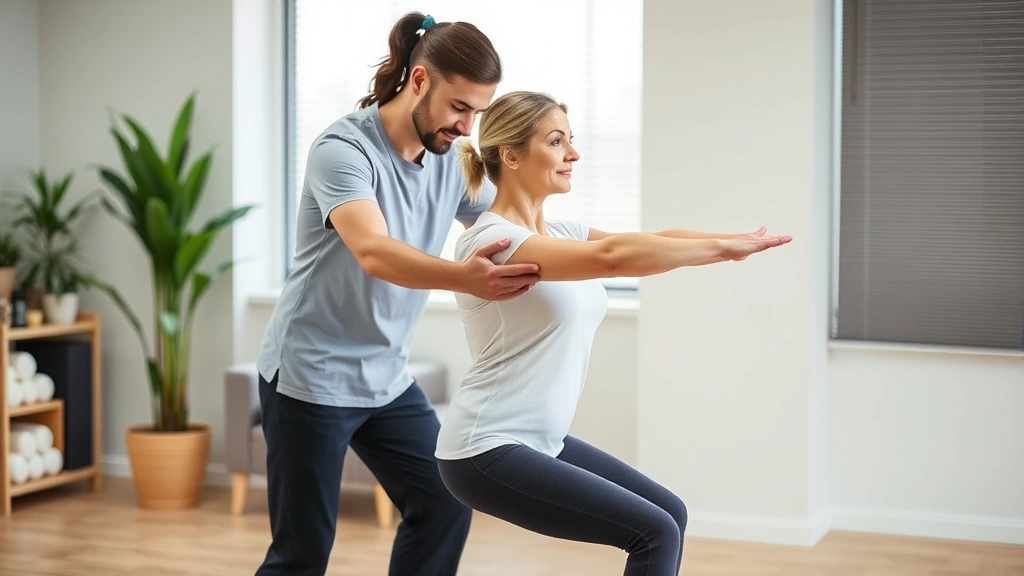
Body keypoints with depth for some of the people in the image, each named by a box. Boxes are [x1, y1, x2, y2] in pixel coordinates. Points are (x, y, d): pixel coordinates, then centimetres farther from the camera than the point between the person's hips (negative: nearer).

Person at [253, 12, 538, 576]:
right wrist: (463, 279, -53)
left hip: (387, 377, 7)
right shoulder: (344, 148, -21)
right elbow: (375, 252, -37)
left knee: (445, 506, 5)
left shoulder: (452, 161, 0)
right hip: (312, 375, -7)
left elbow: (507, 233, 6)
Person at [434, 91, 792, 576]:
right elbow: (612, 256, -31)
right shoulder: (490, 241, -18)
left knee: (669, 516, 15)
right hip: (487, 451, -10)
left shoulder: (560, 232, 11)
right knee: (654, 532, -12)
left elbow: (648, 240, 1)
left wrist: (733, 241, -14)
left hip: (541, 441, 10)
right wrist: (722, 248, -25)